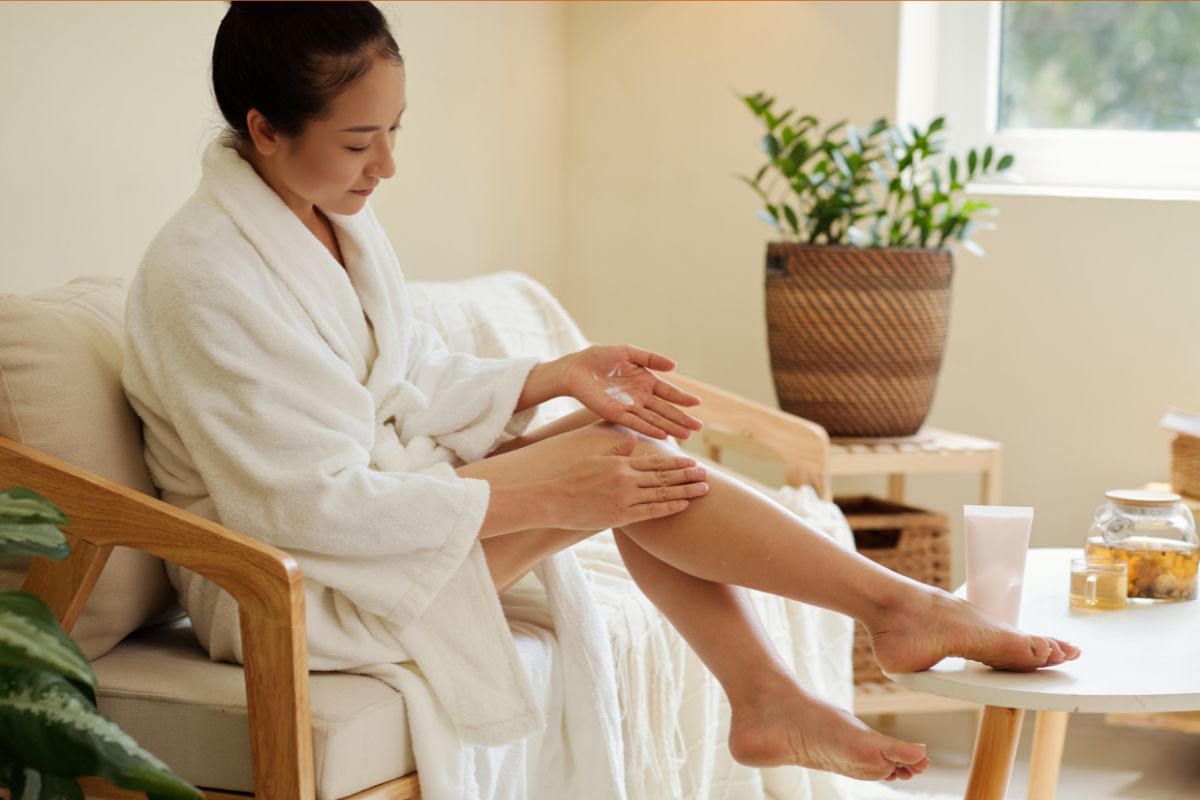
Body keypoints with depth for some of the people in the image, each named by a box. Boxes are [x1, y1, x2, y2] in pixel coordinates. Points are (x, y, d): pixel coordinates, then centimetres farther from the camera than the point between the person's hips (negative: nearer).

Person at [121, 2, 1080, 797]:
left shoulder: (338, 224, 5)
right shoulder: (203, 276, -23)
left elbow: (419, 382, 13)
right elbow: (311, 509, -26)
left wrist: (558, 376, -6)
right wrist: (541, 495, -24)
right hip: (291, 586, -9)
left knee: (633, 444, -7)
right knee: (624, 470, -18)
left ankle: (766, 698, -5)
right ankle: (902, 609, -8)